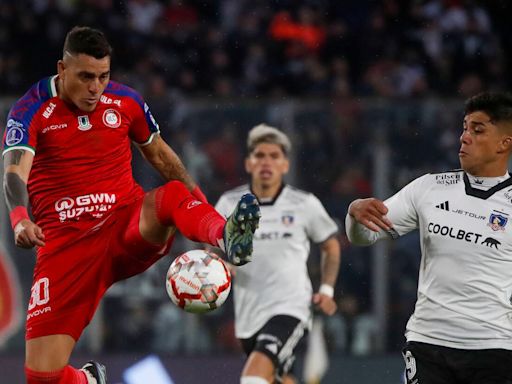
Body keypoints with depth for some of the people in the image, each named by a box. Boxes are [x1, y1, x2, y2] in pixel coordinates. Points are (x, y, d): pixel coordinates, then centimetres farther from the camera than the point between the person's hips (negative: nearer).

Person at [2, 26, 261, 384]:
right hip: (66, 242, -2)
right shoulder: (32, 110, -7)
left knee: (173, 195, -33)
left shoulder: (126, 102, 4)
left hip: (129, 227, 2)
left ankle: (226, 236, -64)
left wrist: (201, 203, 11)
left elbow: (160, 155, 21)